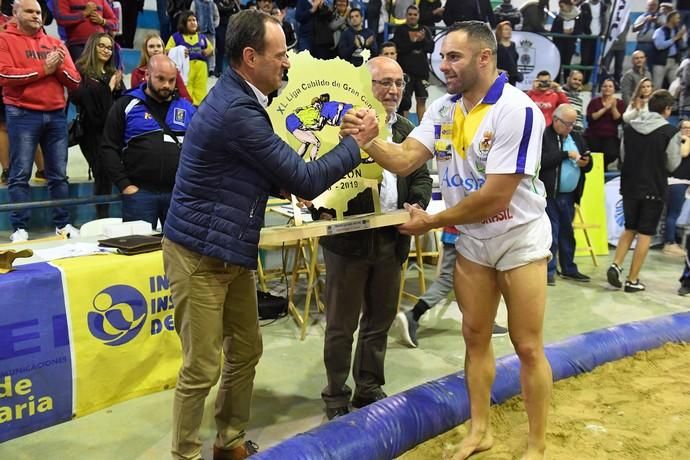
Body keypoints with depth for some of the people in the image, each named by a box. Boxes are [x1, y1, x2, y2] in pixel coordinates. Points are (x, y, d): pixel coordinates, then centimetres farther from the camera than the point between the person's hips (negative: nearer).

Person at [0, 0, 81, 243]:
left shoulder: (55, 43, 16)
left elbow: (75, 81, 11)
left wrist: (60, 67, -9)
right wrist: (43, 69, -11)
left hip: (56, 115, 4)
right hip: (22, 115, -4)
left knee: (59, 175, 7)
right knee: (20, 174, -3)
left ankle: (62, 224, 14)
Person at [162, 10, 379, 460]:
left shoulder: (239, 98, 9)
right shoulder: (236, 111, -24)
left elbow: (276, 175, 20)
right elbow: (304, 180, -19)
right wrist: (357, 141, -8)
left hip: (231, 250, 10)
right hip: (200, 254, -10)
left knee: (246, 352, 16)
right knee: (202, 368, 0)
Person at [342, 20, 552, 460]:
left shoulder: (518, 111, -24)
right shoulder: (443, 109, -2)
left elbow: (493, 198, -27)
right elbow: (404, 160, -9)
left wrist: (430, 222, -17)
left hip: (520, 239, -6)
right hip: (472, 241, 6)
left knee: (528, 347, 4)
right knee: (475, 336, 13)